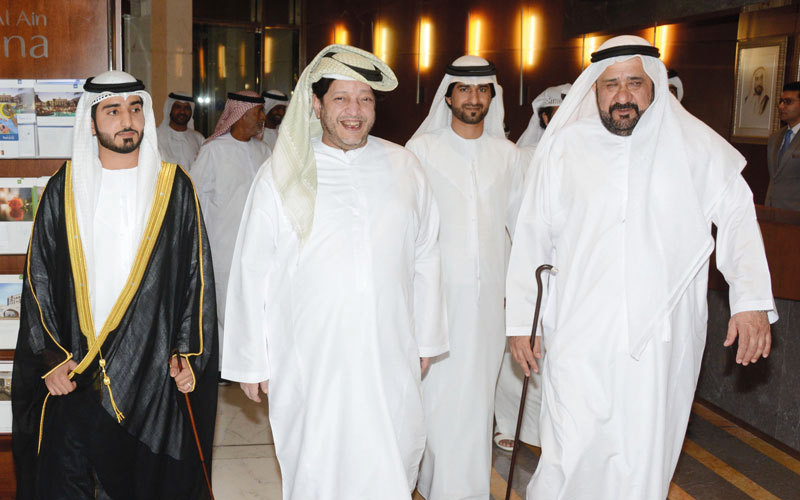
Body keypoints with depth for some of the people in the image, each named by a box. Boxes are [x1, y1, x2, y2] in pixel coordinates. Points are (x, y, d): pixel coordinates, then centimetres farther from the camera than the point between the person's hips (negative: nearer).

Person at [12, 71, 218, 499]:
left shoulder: (174, 187, 1)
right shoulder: (63, 189, 3)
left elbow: (195, 274, 2)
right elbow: (38, 278, 5)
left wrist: (187, 352, -3)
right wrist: (52, 356, -2)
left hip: (155, 367, -1)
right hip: (75, 371, 1)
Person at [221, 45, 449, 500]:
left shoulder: (404, 166, 6)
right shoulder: (281, 175, -1)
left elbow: (425, 258, 12)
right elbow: (252, 274, 2)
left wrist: (425, 340, 15)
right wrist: (251, 361, 3)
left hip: (391, 362, 2)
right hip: (309, 365, -2)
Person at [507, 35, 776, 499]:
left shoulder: (696, 144, 3)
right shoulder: (564, 146, 4)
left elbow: (739, 219, 9)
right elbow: (533, 237, 8)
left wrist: (753, 302, -3)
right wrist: (521, 320, 7)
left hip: (661, 339, 1)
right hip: (579, 335, 0)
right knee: (570, 454, -3)